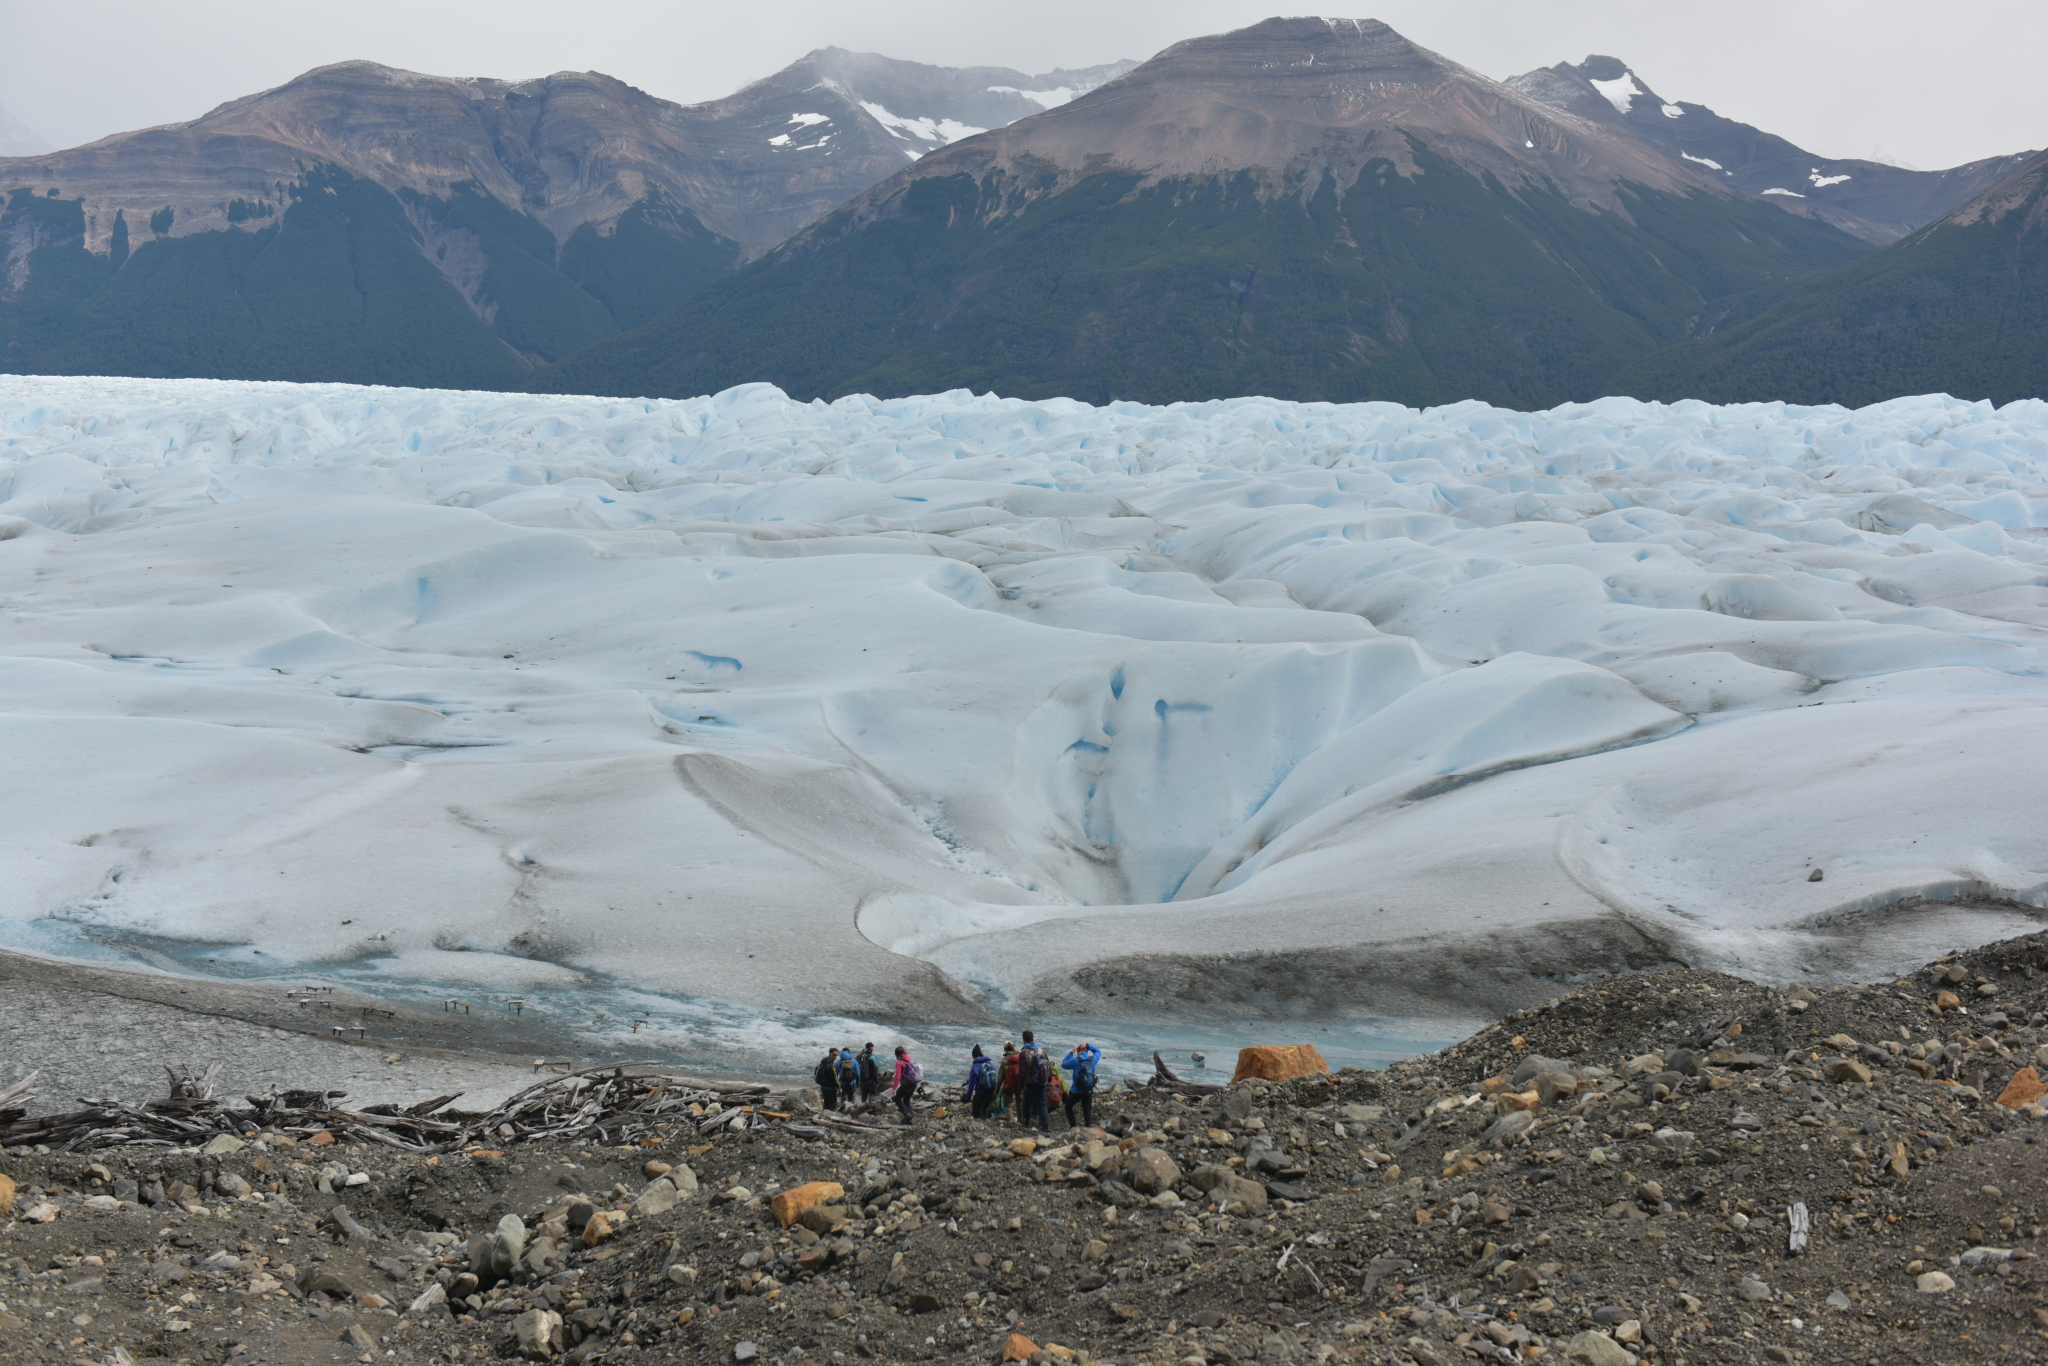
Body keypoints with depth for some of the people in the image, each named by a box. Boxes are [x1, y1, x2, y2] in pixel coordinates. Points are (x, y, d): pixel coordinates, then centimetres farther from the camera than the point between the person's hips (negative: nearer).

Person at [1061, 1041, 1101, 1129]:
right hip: (1089, 1091, 3)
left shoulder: (1075, 1060, -14)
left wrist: (1071, 1053, 2)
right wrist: (1088, 1045, 7)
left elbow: (1064, 1064, 1)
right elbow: (1098, 1051, 18)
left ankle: (1072, 1127, 13)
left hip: (1076, 1091, -3)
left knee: (1068, 1107, 18)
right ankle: (1090, 1125, -6)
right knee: (1087, 1110, 11)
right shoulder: (1093, 1059, -2)